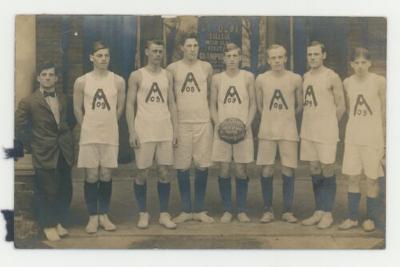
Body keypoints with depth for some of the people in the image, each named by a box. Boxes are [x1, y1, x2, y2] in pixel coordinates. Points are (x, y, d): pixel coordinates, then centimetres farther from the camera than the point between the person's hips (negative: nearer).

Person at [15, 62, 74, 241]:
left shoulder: (63, 99, 9)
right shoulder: (28, 102, -7)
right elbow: (18, 126, -5)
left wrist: (67, 137, 9)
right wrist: (30, 142, -3)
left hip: (64, 152, 5)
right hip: (44, 154, -5)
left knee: (65, 190, 9)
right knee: (47, 192, 3)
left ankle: (59, 222, 27)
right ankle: (48, 226, 20)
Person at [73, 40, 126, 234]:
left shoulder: (118, 81, 0)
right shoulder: (81, 82, -2)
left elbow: (119, 109, 8)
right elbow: (78, 110, 5)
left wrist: (107, 124, 11)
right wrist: (90, 127, 8)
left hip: (110, 136, 1)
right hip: (89, 136, -1)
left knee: (106, 176, 7)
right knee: (92, 177, 2)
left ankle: (104, 215, 20)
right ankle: (93, 217, 14)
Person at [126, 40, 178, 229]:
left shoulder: (167, 76, 11)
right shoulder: (137, 76, 2)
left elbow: (172, 104, 12)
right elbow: (130, 105, -1)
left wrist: (175, 130, 4)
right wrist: (132, 132, -9)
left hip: (165, 131, 3)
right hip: (144, 131, -3)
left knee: (164, 172, 3)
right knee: (142, 173, 2)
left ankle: (164, 214, 12)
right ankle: (143, 213, 16)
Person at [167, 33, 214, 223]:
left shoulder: (206, 67, 7)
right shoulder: (173, 68, 3)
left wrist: (211, 113, 10)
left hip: (203, 123, 1)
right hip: (181, 123, -1)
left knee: (202, 167, 1)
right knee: (182, 168, 2)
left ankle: (199, 210, 13)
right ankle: (186, 210, 14)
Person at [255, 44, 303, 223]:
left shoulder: (295, 79, 0)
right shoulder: (261, 79, 1)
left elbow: (299, 105, 11)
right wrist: (272, 117, 11)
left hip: (288, 131, 0)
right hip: (267, 131, 0)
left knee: (288, 171, 0)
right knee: (266, 171, 0)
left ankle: (287, 211, 12)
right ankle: (268, 210, 12)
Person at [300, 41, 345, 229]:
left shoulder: (332, 77, -7)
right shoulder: (305, 77, 12)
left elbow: (341, 106, -3)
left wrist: (327, 125, 1)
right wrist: (310, 123, 9)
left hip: (326, 133, -6)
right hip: (308, 132, 6)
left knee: (327, 171, 0)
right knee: (314, 171, 10)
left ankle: (328, 213, 9)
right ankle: (318, 212, 19)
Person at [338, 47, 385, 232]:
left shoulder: (379, 82, -7)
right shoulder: (347, 82, 3)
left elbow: (384, 108, 3)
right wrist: (356, 122, 13)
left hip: (373, 136, -3)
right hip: (352, 135, 3)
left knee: (372, 178, 3)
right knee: (352, 177, 6)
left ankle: (371, 218, 17)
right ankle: (352, 218, 17)